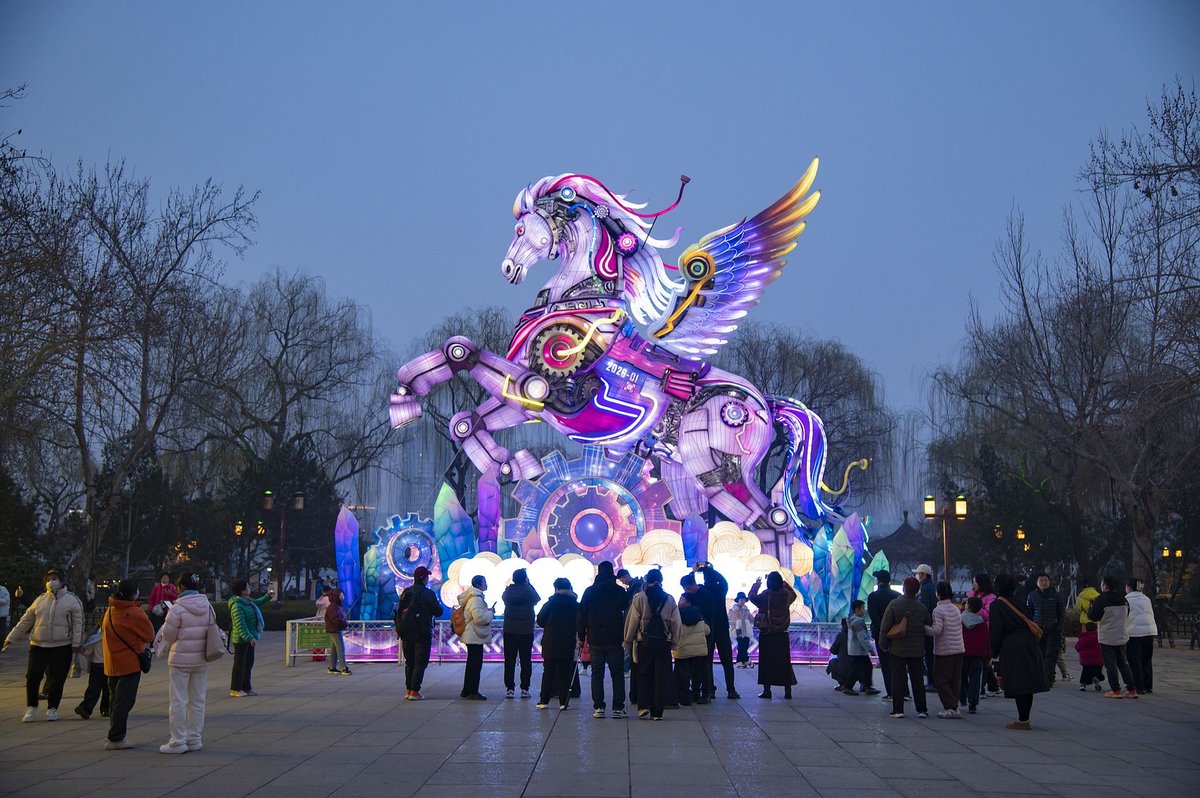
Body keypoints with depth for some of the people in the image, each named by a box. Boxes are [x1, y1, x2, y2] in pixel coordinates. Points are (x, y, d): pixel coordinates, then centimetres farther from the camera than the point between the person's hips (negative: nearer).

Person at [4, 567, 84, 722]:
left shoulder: (71, 601, 0)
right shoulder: (40, 600, 9)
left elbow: (78, 623, -2)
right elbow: (25, 621, 13)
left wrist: (76, 643, -9)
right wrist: (11, 638, 11)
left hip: (62, 647, -3)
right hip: (38, 646, 3)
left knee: (57, 679, 1)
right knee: (33, 676, -3)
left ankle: (52, 708, 16)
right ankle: (31, 707, 13)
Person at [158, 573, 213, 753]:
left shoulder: (177, 609, -16)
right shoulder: (207, 607, 2)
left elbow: (168, 635, -10)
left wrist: (167, 620, 7)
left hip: (180, 659, -5)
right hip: (201, 660, 5)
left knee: (178, 701, 2)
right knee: (197, 700, 12)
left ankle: (178, 742, 4)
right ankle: (195, 739, 18)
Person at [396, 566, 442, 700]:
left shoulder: (405, 592, 6)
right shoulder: (428, 594, -10)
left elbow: (399, 612, 11)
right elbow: (438, 612, -5)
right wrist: (440, 607, 14)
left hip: (406, 633, 5)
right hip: (422, 633, -5)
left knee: (409, 662, 15)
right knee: (420, 662, -1)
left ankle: (408, 690, 15)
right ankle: (414, 691, -6)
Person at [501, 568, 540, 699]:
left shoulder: (508, 590, -3)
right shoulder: (528, 590, -10)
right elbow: (537, 599, 7)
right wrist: (529, 584, 12)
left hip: (509, 631, 2)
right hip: (526, 631, -2)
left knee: (509, 661, 5)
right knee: (526, 661, 5)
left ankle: (509, 688, 3)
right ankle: (525, 689, 3)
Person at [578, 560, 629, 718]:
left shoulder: (589, 591, 2)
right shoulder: (620, 591, 0)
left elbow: (582, 616, 4)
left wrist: (581, 637, 9)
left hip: (595, 640, 1)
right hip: (616, 640, -1)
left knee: (597, 674, 6)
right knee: (617, 674, 5)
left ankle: (598, 707, 1)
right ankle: (618, 708, 1)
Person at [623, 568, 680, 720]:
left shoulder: (639, 598, -4)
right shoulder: (670, 600, 3)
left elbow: (632, 621, -4)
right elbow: (676, 623, 4)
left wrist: (628, 640, 6)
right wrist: (673, 642, 12)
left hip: (644, 641, -1)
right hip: (664, 643, 1)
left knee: (643, 675, 12)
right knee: (661, 677, 4)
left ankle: (643, 706, 1)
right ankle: (657, 712, 3)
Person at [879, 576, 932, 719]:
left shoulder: (894, 605, -9)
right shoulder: (922, 608, -1)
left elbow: (885, 626, -8)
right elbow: (930, 627, 8)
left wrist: (884, 644, 4)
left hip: (898, 649, -2)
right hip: (917, 650, 2)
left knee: (898, 679, 2)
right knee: (918, 679, 9)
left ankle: (898, 710, -1)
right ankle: (921, 709, 11)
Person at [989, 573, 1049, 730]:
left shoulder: (996, 606, -5)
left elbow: (995, 632, -7)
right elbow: (1028, 621, 14)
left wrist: (994, 652, 0)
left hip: (1011, 648, -6)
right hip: (1029, 645, 6)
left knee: (1017, 686, -4)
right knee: (1028, 682, 10)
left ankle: (1023, 721, -5)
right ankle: (1025, 718, 15)